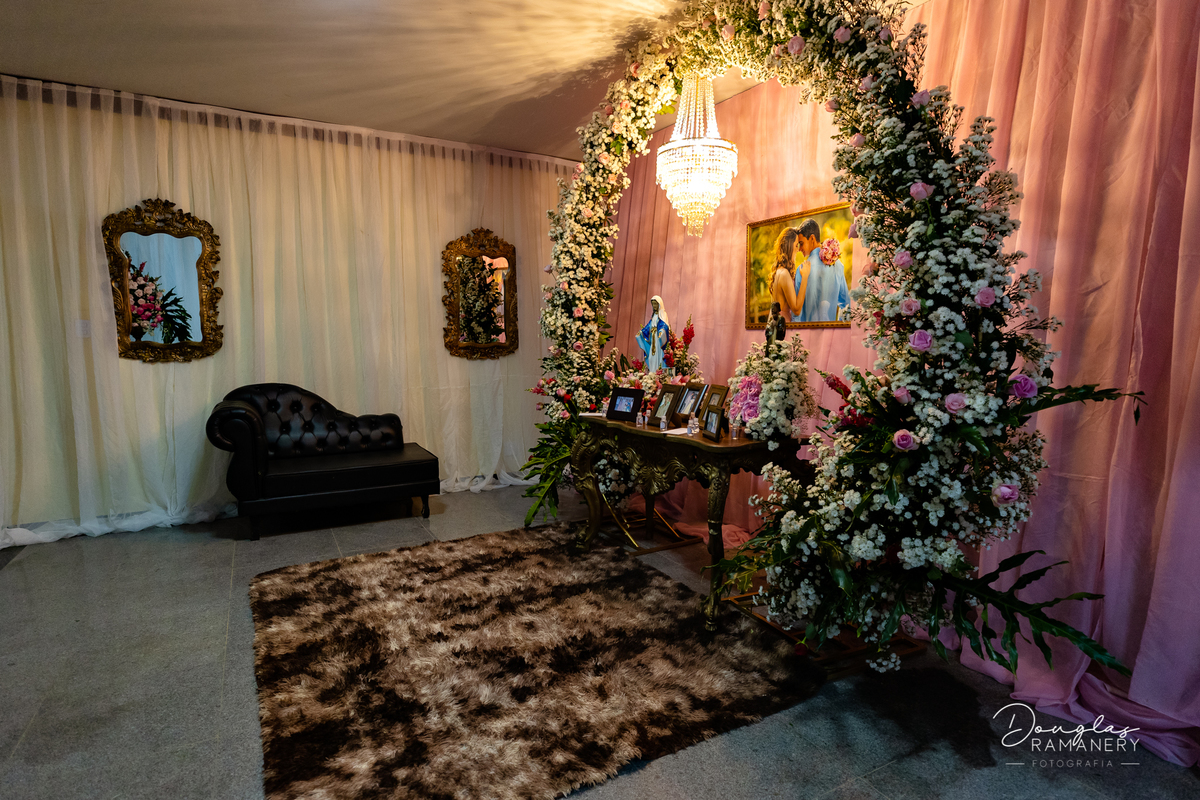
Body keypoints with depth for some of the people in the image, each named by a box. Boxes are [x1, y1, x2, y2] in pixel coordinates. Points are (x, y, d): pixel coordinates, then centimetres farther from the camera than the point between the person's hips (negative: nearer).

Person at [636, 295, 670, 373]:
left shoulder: (662, 314, -3)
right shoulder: (653, 315, 19)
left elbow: (664, 325, -17)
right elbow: (649, 325, 23)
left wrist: (661, 331, -35)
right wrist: (642, 331, 18)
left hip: (659, 338, -7)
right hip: (652, 337, 7)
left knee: (658, 354, -14)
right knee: (652, 355, 2)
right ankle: (652, 372, 2)